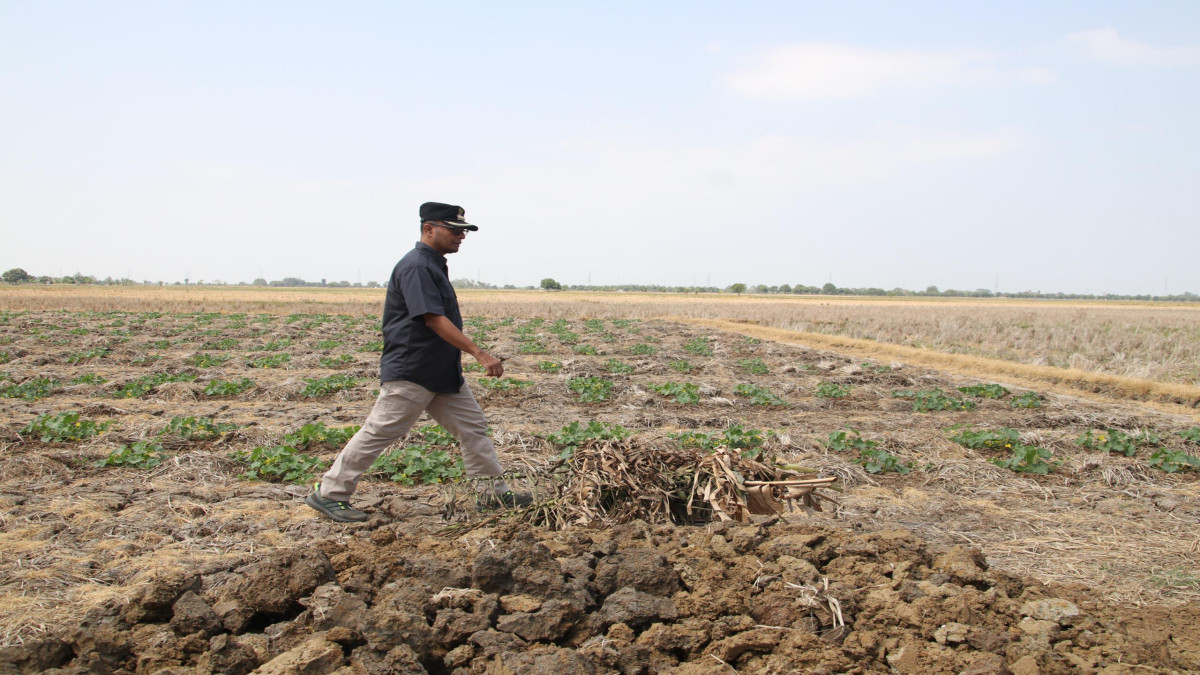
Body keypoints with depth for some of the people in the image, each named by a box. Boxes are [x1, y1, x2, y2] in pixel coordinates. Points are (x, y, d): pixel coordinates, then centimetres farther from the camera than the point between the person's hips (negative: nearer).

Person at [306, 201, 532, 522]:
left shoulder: (434, 265, 14)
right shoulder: (415, 266, -17)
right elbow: (433, 319, -25)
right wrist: (480, 354, -29)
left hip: (444, 373, 10)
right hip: (410, 373, -10)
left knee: (472, 426, 10)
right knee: (380, 432, -3)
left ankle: (492, 491, 19)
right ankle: (328, 493, 8)